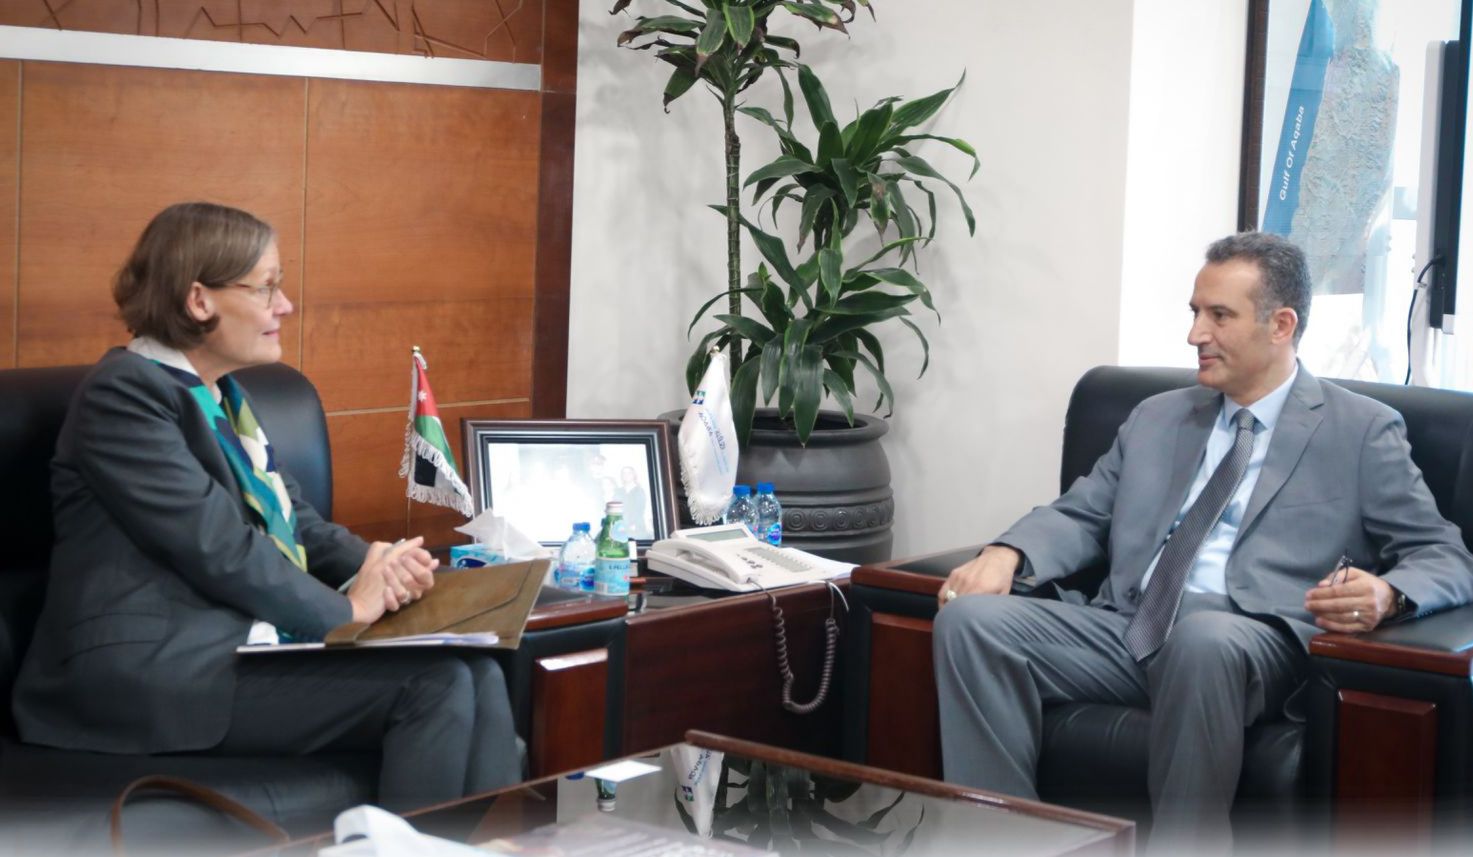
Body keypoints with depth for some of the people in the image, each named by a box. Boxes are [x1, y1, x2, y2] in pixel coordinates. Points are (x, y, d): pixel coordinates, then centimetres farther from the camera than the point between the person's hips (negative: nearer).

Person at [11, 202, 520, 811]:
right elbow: (218, 546, -17)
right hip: (163, 673, -8)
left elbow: (295, 520, 20)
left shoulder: (221, 394, 18)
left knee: (474, 670, -12)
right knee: (433, 682, -21)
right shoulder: (126, 393, -10)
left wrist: (370, 560, -2)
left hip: (247, 640, 9)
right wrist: (346, 608, -9)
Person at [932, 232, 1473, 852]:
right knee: (970, 618, -20)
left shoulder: (1363, 431, 9)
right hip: (1129, 631, 5)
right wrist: (1006, 553, 0)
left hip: (1253, 644, -5)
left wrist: (1386, 594, -20)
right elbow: (1081, 515, 23)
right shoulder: (1157, 418, 24)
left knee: (1203, 637, -41)